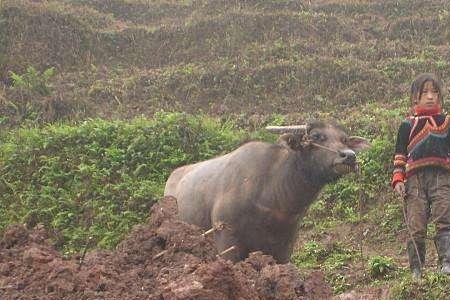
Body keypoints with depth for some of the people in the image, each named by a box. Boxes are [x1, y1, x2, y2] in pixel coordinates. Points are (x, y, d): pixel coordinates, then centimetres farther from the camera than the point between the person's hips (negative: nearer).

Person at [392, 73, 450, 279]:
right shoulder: (407, 125, 17)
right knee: (416, 227, -4)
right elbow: (400, 155, 15)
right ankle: (416, 271, 0)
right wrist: (397, 179, 3)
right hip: (415, 179, 0)